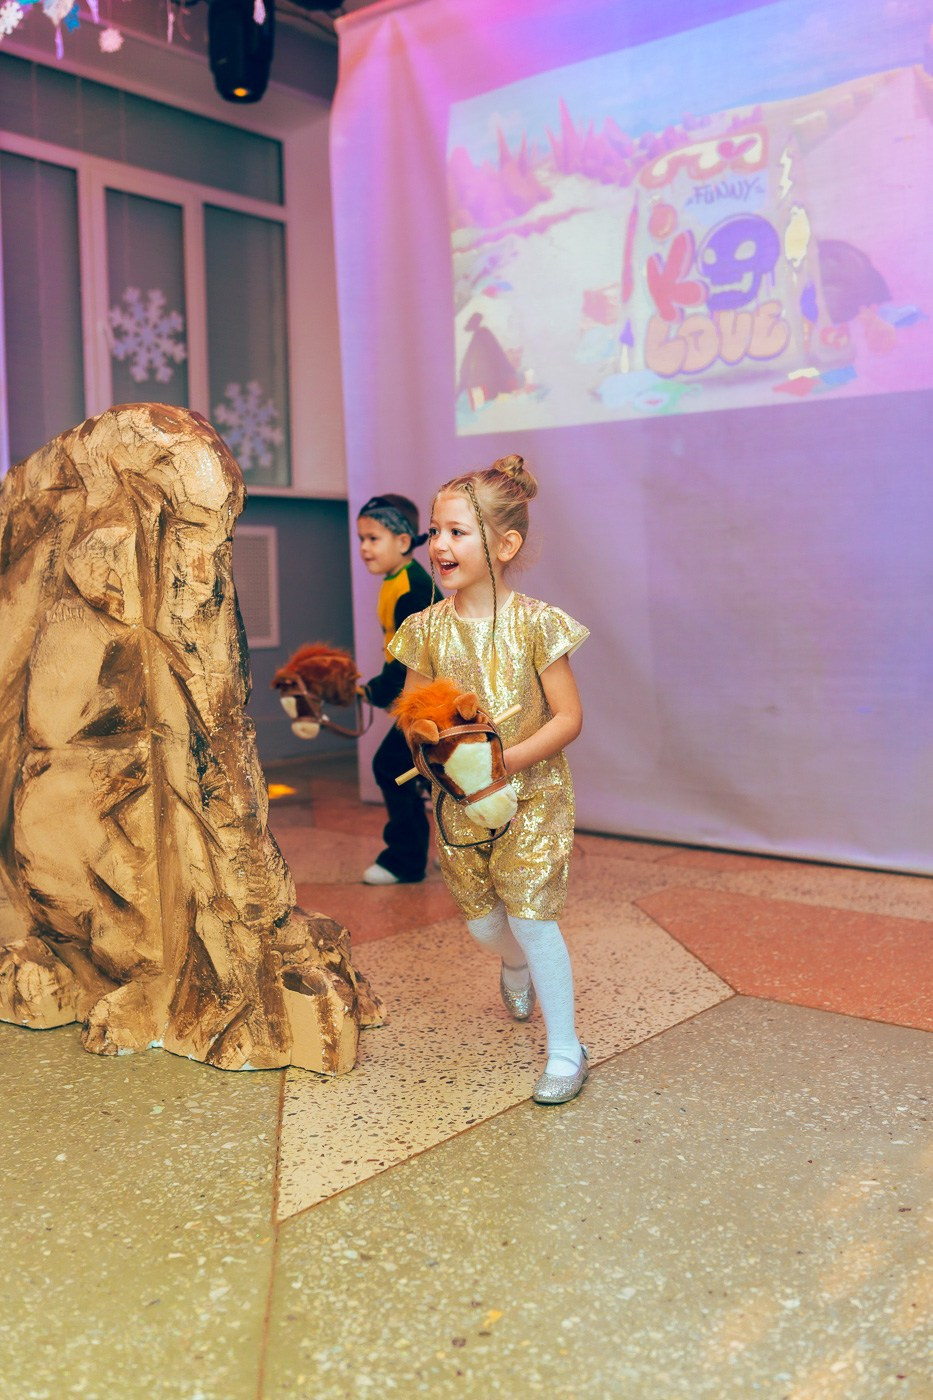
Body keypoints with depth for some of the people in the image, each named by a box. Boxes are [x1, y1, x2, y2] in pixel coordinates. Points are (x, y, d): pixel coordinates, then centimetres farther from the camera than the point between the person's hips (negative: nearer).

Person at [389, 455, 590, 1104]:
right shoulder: (427, 628, -2)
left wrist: (504, 760, -22)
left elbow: (569, 718, -12)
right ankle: (516, 968, 52)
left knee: (530, 919, -8)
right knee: (483, 920, 15)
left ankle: (566, 1047, 11)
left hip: (531, 792, -4)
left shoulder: (535, 623, -13)